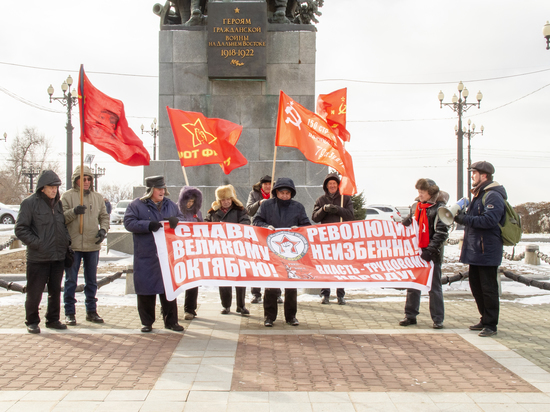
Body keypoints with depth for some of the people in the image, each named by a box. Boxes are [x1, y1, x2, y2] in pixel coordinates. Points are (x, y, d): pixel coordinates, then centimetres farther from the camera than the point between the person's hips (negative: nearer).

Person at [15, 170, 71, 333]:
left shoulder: (58, 203, 12)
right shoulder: (30, 203, -7)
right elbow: (20, 229, -10)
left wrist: (67, 241, 7)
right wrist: (37, 244, -17)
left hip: (58, 257, 6)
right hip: (38, 258, -6)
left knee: (55, 291, 13)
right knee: (35, 292, 2)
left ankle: (53, 319, 25)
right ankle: (32, 321, 17)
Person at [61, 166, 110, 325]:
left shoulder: (98, 197, 10)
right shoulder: (67, 196, -2)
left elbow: (104, 216, 14)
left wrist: (103, 229, -4)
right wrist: (74, 212, -24)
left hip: (93, 245, 4)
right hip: (73, 245, -4)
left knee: (92, 281, 13)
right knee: (71, 281, 2)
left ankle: (91, 311, 23)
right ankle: (69, 313, 11)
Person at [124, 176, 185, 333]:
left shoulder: (170, 205, 14)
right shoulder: (136, 205, 0)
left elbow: (182, 218, 18)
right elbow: (129, 223, -8)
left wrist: (175, 220, -6)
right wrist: (148, 225, -19)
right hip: (146, 256, -3)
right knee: (146, 289, 1)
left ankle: (171, 321, 15)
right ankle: (147, 322, 13)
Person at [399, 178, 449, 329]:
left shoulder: (439, 208, -8)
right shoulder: (415, 206, 11)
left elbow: (442, 232, -14)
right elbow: (410, 226, 23)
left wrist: (430, 250, -20)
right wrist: (406, 223, -2)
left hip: (432, 254, -6)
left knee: (434, 287, 2)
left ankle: (438, 319, 9)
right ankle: (410, 316, 18)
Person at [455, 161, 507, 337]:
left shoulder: (493, 196, -15)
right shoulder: (479, 194, 18)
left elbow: (489, 220, -27)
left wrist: (465, 219, -23)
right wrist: (462, 216, 5)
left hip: (487, 251, -10)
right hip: (476, 250, 11)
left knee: (488, 288, -4)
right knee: (475, 285, 16)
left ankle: (491, 325, 4)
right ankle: (485, 319, 28)